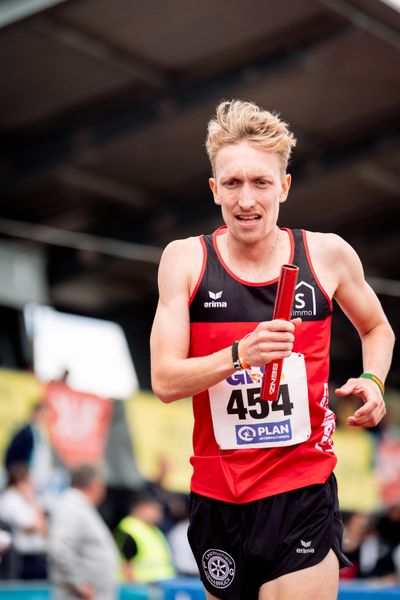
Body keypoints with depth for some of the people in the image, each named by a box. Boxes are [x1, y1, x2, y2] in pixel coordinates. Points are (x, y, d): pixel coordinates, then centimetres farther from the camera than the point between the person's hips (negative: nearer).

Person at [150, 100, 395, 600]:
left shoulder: (327, 254, -1)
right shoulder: (185, 260, -3)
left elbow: (377, 328, 18)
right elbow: (165, 381, -10)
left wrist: (372, 380, -2)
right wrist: (241, 354, -26)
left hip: (302, 495, -1)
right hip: (216, 497, 2)